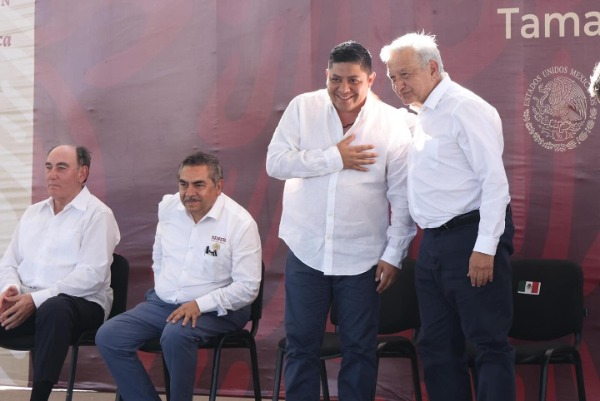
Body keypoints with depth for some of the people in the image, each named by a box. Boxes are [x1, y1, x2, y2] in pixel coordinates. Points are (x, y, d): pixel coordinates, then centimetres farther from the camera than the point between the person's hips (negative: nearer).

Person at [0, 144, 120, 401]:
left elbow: (92, 275, -13)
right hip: (26, 301, 6)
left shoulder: (97, 214, -1)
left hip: (81, 303, -5)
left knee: (53, 308, -40)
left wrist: (37, 298, -19)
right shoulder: (33, 212, 21)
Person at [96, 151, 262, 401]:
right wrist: (161, 290, 12)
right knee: (108, 337, -12)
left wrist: (200, 304, -22)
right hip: (163, 302, 6)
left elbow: (247, 288, -15)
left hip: (215, 309, -6)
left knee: (175, 336, -36)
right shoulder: (168, 207, 4)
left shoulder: (240, 222, -14)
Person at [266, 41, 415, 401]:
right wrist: (335, 158, -15)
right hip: (306, 250, 1)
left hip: (362, 257, -1)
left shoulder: (392, 122, -4)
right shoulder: (302, 108, -1)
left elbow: (402, 196, -2)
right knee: (301, 345, 8)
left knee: (360, 347, 8)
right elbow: (276, 162, -9)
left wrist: (394, 254, -3)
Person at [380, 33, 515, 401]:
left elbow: (494, 179, -17)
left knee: (489, 343, -5)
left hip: (470, 237, -9)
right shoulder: (424, 114, 15)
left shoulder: (465, 108, -12)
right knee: (437, 344, 12)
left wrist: (485, 247, -21)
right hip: (433, 242, 9)